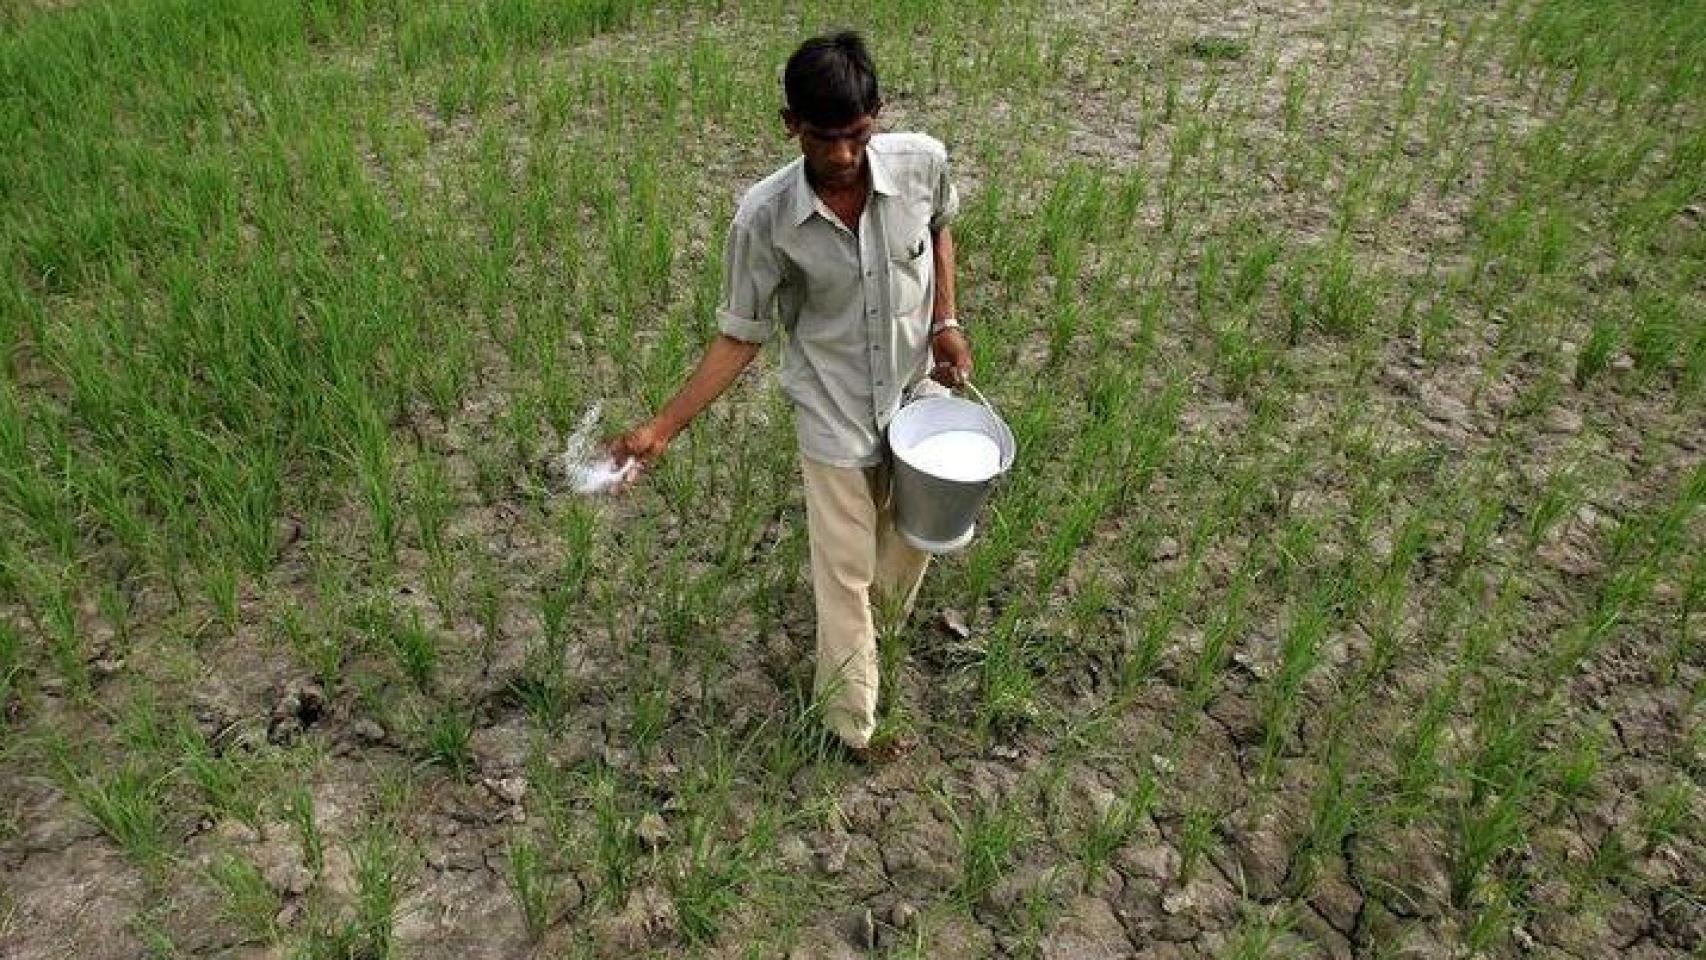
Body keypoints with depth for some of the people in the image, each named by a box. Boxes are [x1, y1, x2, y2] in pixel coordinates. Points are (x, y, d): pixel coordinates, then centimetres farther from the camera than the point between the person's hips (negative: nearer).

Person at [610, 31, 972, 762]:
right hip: (834, 415, -3)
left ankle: (883, 612, 59)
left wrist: (945, 321, -5)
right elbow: (740, 335, -13)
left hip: (919, 392, 4)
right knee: (844, 576, 8)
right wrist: (663, 426, -17)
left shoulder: (922, 162, -18)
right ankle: (854, 729, 29)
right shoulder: (765, 217, -24)